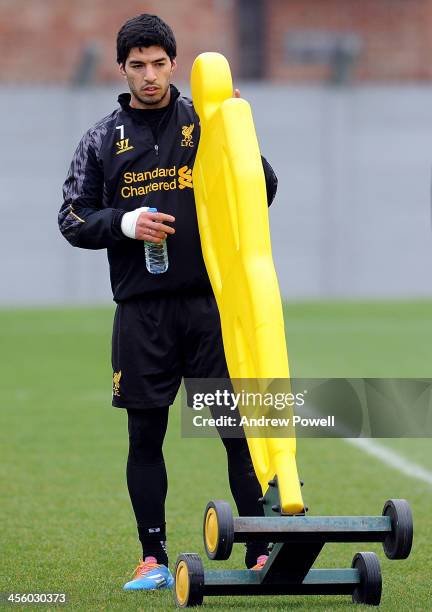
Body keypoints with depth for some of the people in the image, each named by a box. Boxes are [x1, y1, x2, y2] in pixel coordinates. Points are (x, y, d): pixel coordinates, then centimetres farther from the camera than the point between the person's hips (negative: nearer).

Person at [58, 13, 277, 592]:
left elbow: (263, 194, 4)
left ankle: (261, 553, 4)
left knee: (240, 428, -2)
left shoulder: (207, 123, 6)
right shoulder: (103, 139, 8)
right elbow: (73, 219, 8)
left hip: (212, 303, -1)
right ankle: (154, 559, 13)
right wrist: (124, 222, -9)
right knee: (145, 435, 4)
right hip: (141, 310, 1)